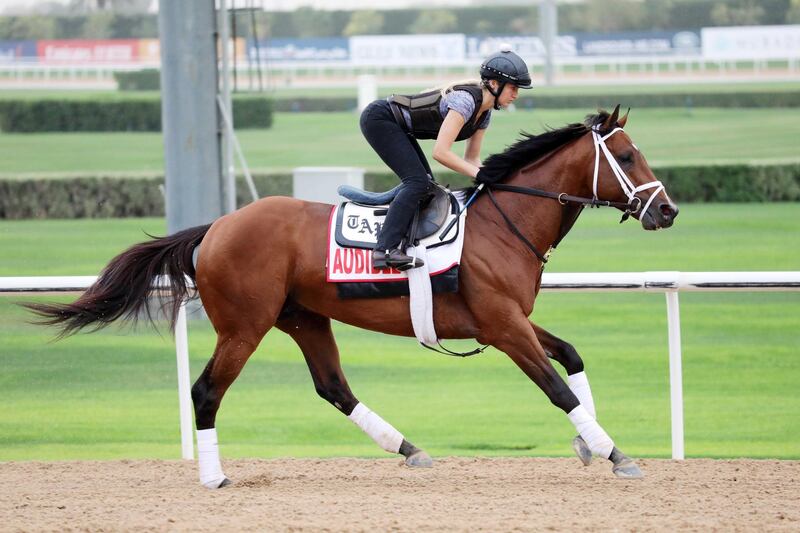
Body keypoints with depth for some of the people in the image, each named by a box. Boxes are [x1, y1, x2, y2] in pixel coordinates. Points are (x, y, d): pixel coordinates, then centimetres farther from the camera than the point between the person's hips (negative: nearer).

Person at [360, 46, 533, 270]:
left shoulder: (485, 112, 3)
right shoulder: (466, 100, -26)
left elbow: (471, 158, 11)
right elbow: (440, 152, -30)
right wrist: (480, 174, -26)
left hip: (397, 127, 10)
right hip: (379, 119, -10)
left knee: (426, 185, 5)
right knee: (417, 181, -20)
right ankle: (385, 249, -29)